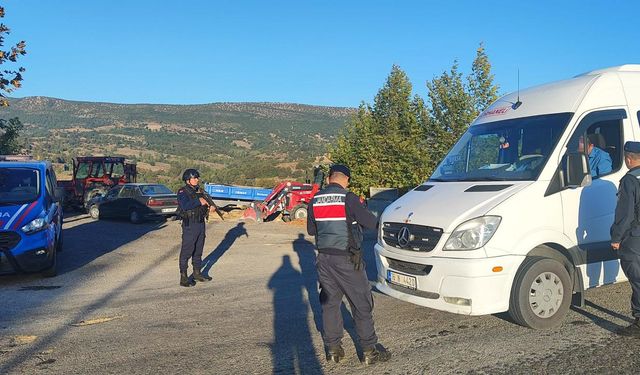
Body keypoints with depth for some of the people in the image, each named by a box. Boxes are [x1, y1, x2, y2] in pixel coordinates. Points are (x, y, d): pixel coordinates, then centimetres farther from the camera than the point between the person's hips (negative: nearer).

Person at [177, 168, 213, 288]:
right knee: (186, 251, -3)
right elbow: (185, 206, -27)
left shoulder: (199, 190, 13)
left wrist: (209, 206, 0)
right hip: (190, 225, -8)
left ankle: (197, 273, 29)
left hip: (201, 224, 8)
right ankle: (183, 278, 2)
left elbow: (203, 205, 21)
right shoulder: (182, 192, -10)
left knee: (198, 250, 16)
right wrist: (199, 201, -21)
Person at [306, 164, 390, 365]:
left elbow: (311, 229, 13)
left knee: (329, 303, 14)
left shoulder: (315, 200, 4)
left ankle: (333, 348, 20)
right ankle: (369, 350, 11)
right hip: (347, 259, -5)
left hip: (324, 257, 6)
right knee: (361, 304, 5)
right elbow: (370, 222, -11)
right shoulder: (348, 198, -14)